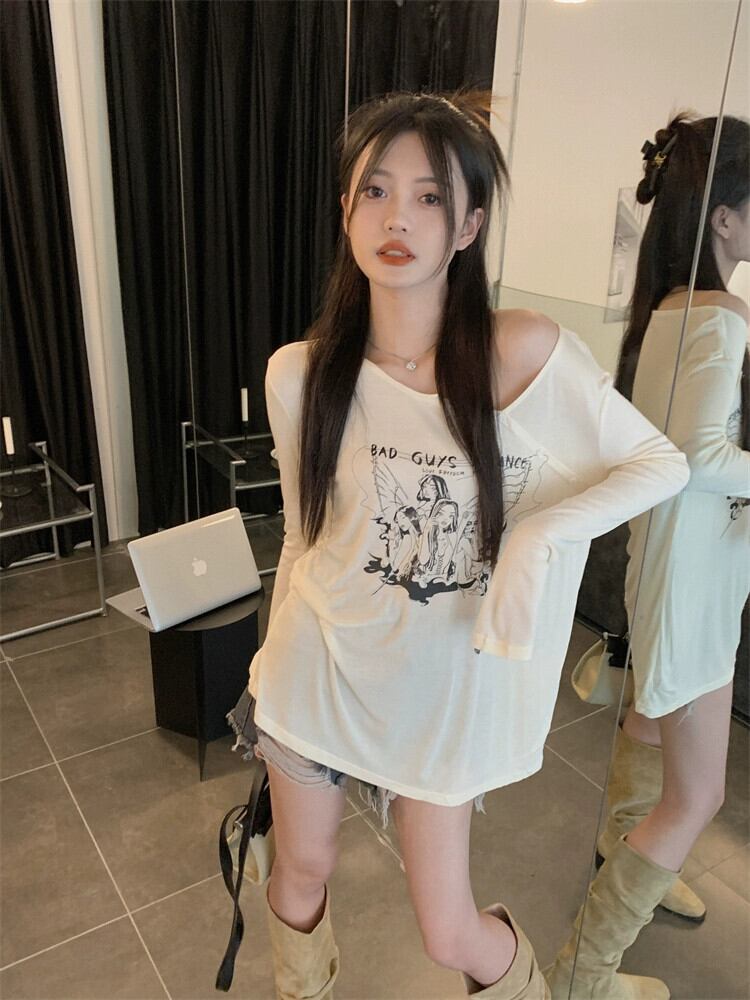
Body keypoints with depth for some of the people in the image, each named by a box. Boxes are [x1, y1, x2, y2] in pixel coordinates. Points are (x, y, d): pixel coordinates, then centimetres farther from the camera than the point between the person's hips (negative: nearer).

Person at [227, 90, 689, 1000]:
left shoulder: (524, 353, -17)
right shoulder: (298, 374, -10)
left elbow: (661, 464, -8)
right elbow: (302, 539, 2)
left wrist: (542, 534, -25)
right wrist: (271, 670, 11)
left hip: (439, 683, -2)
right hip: (317, 670, 2)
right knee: (302, 872, 23)